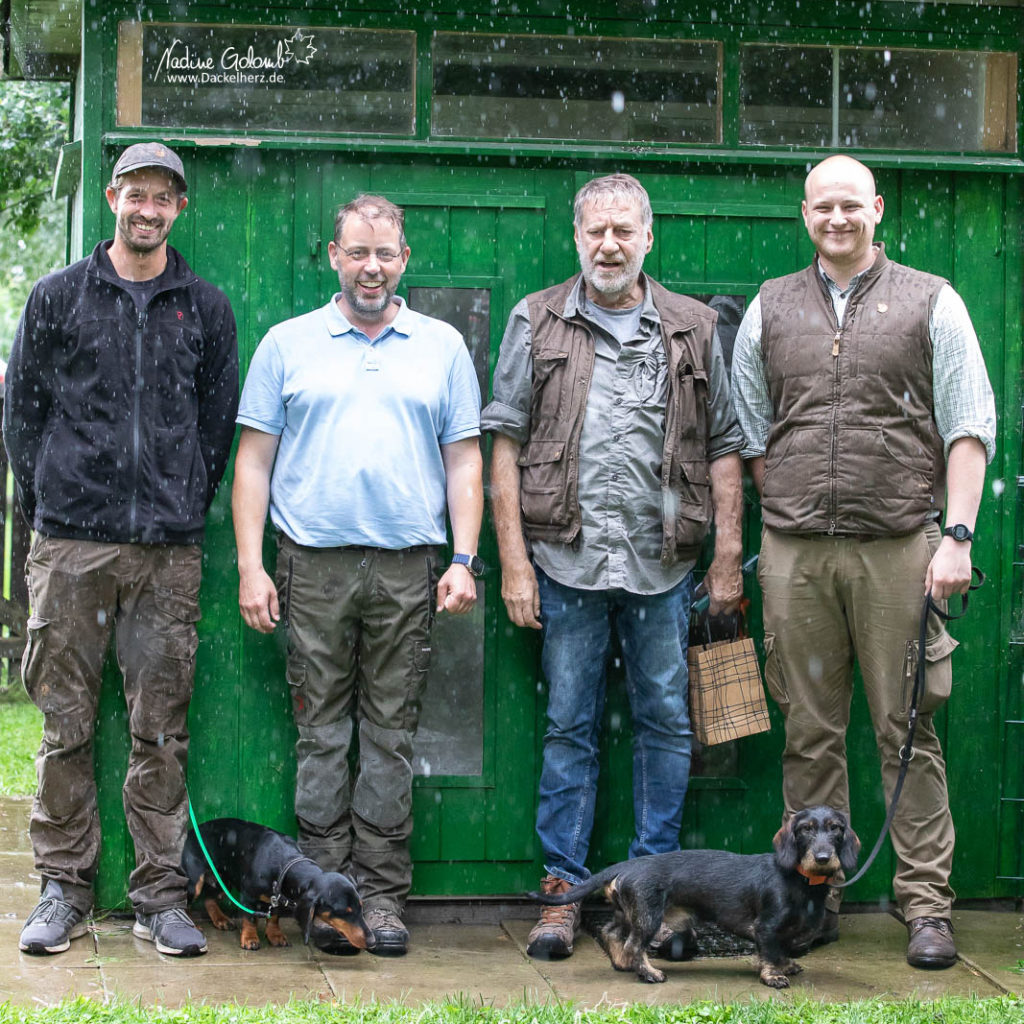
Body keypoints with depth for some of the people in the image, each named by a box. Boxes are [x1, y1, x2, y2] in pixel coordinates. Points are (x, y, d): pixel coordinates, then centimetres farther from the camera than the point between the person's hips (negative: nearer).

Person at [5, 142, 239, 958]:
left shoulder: (206, 309, 10)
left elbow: (219, 424, 13)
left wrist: (186, 508, 8)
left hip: (169, 552, 1)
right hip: (71, 548, 0)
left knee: (162, 729, 2)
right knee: (66, 724, 2)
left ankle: (161, 894, 8)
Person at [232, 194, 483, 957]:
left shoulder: (442, 347, 12)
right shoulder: (288, 344, 9)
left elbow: (464, 462, 10)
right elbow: (254, 461, 6)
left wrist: (465, 560, 0)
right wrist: (250, 567, -2)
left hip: (407, 569, 1)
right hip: (313, 567, 0)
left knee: (391, 737, 3)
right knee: (322, 736, 1)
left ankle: (383, 896, 8)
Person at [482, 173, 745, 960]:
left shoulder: (693, 328, 9)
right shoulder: (537, 322, 5)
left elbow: (723, 448, 9)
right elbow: (506, 445, 2)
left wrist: (729, 558, 3)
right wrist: (513, 561, -4)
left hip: (662, 562, 1)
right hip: (567, 557, -1)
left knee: (666, 722, 6)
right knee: (570, 726, 4)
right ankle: (563, 890, 11)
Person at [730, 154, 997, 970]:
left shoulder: (931, 303, 7)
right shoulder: (770, 309, 14)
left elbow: (970, 429, 2)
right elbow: (750, 434, 19)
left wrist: (957, 534, -7)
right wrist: (794, 511, 11)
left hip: (899, 549, -2)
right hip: (795, 553, 2)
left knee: (908, 729, -2)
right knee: (810, 733, 5)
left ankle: (927, 904, 3)